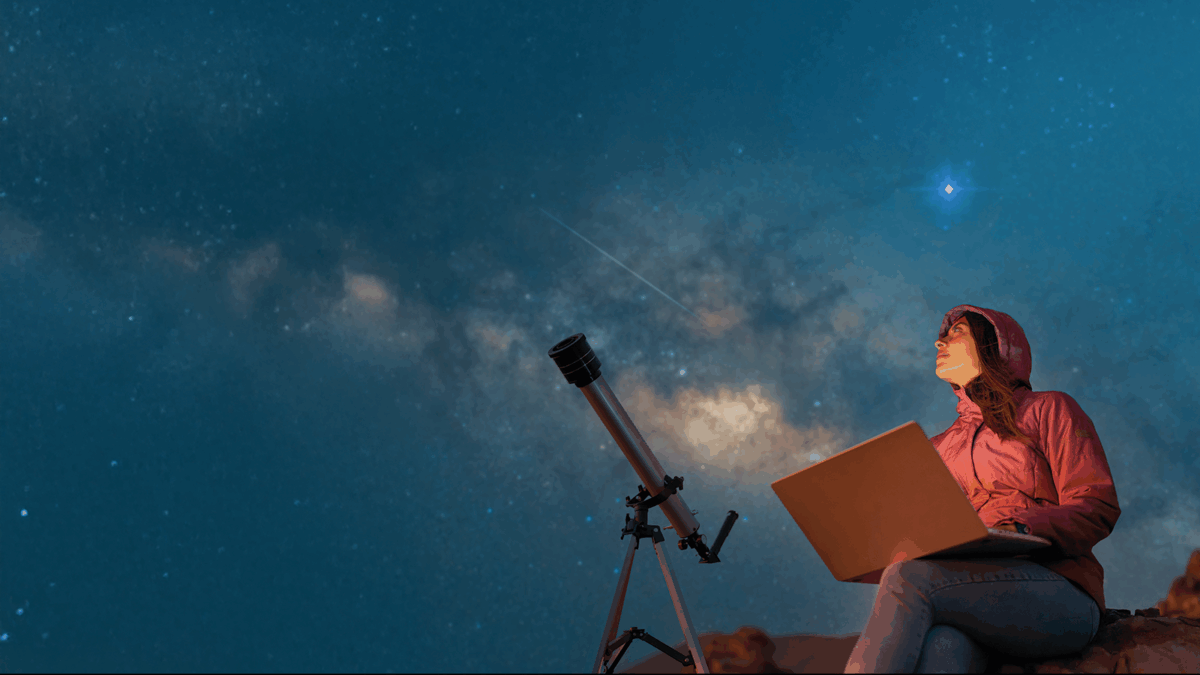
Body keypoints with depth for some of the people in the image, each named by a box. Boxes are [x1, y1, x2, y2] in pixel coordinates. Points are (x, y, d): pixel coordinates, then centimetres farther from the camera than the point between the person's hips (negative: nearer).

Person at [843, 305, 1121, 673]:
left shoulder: (1048, 410, 13)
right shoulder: (939, 448, 27)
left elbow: (1098, 507, 1)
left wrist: (1017, 529, -18)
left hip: (1058, 595, -3)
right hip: (971, 597, 3)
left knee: (909, 580, -33)